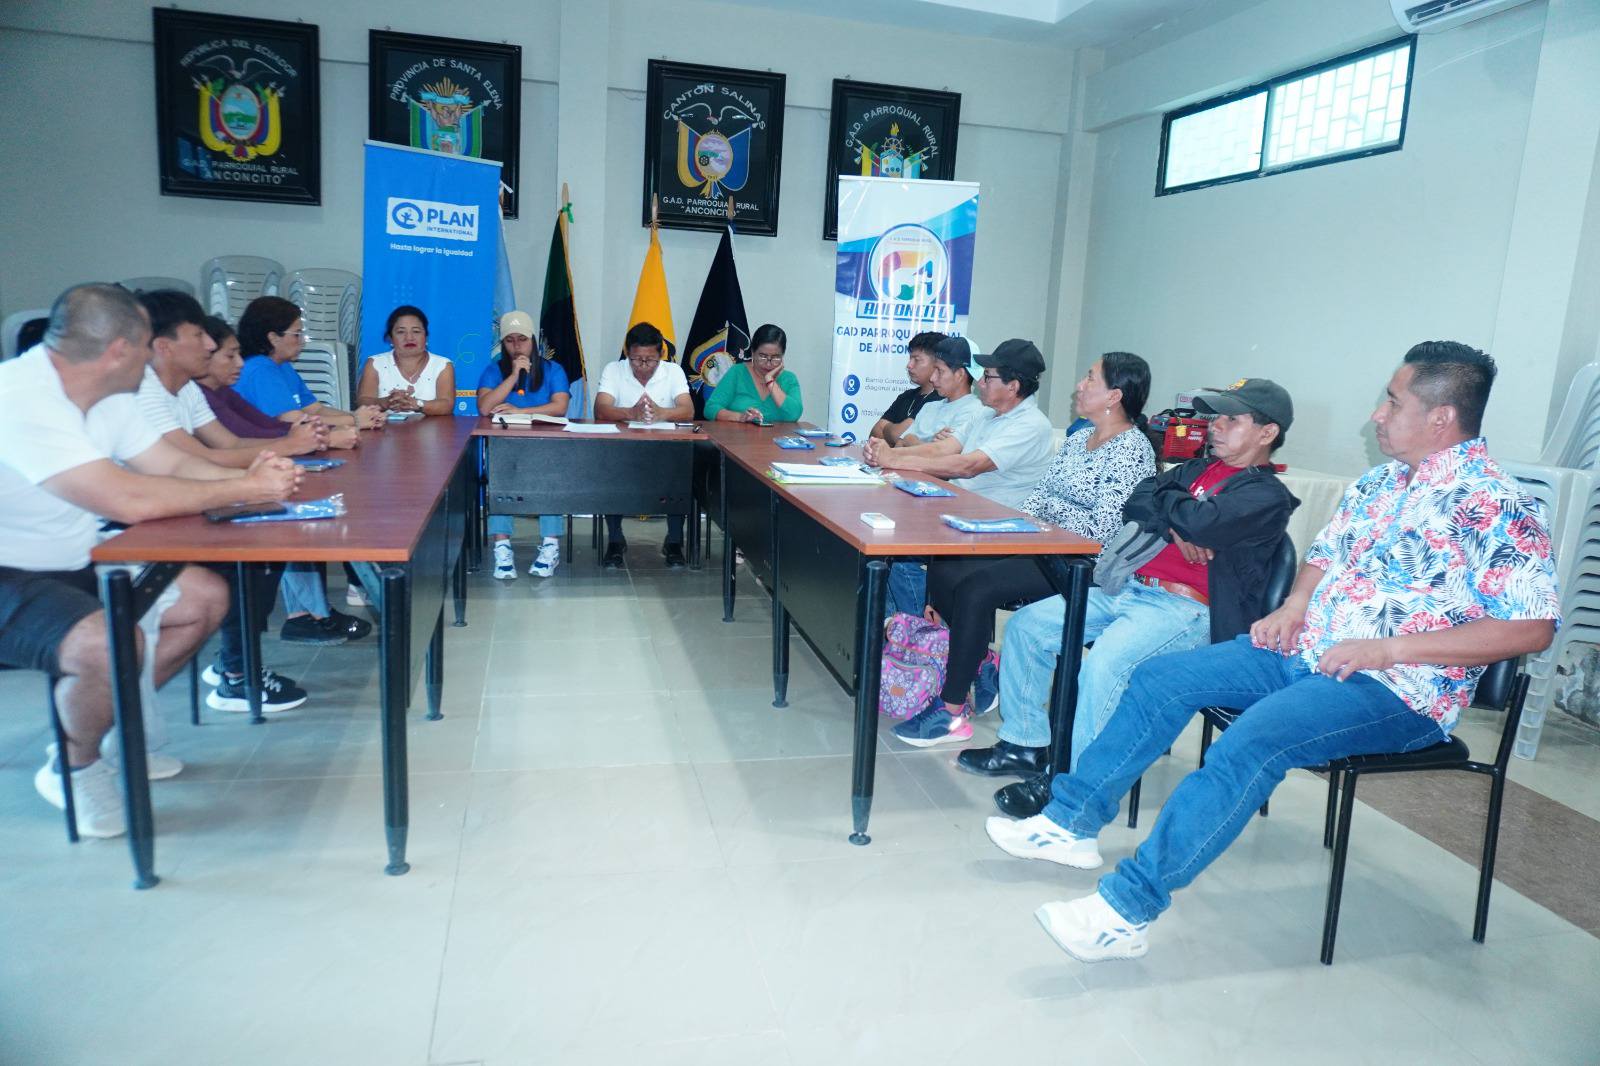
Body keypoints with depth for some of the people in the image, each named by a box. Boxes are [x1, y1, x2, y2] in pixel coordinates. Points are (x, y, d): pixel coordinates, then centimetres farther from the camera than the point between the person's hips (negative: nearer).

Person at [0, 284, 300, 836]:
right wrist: (244, 488, -24)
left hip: (72, 566, 9)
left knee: (206, 597, 3)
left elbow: (176, 466, 7)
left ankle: (103, 728, 18)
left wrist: (249, 478, -13)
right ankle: (73, 766, 1)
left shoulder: (107, 398, 1)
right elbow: (131, 500, -35)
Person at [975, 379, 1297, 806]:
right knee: (1027, 624, 2)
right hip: (1131, 589, 9)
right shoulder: (1199, 469, 21)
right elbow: (1135, 503, 9)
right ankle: (1025, 744, 10)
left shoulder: (1267, 495, -4)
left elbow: (1201, 522, -22)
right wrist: (1175, 529, -10)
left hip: (1188, 608, -9)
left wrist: (1164, 499, -2)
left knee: (1105, 661, -35)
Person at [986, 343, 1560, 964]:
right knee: (1162, 678, -3)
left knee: (1252, 740, -33)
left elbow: (1533, 628, -17)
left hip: (1398, 691, -8)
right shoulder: (1381, 482, 13)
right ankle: (1071, 822, 4)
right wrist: (1295, 605, 3)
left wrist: (1388, 648, -21)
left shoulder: (1495, 507, -12)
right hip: (1306, 652, 9)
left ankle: (1127, 910, -30)